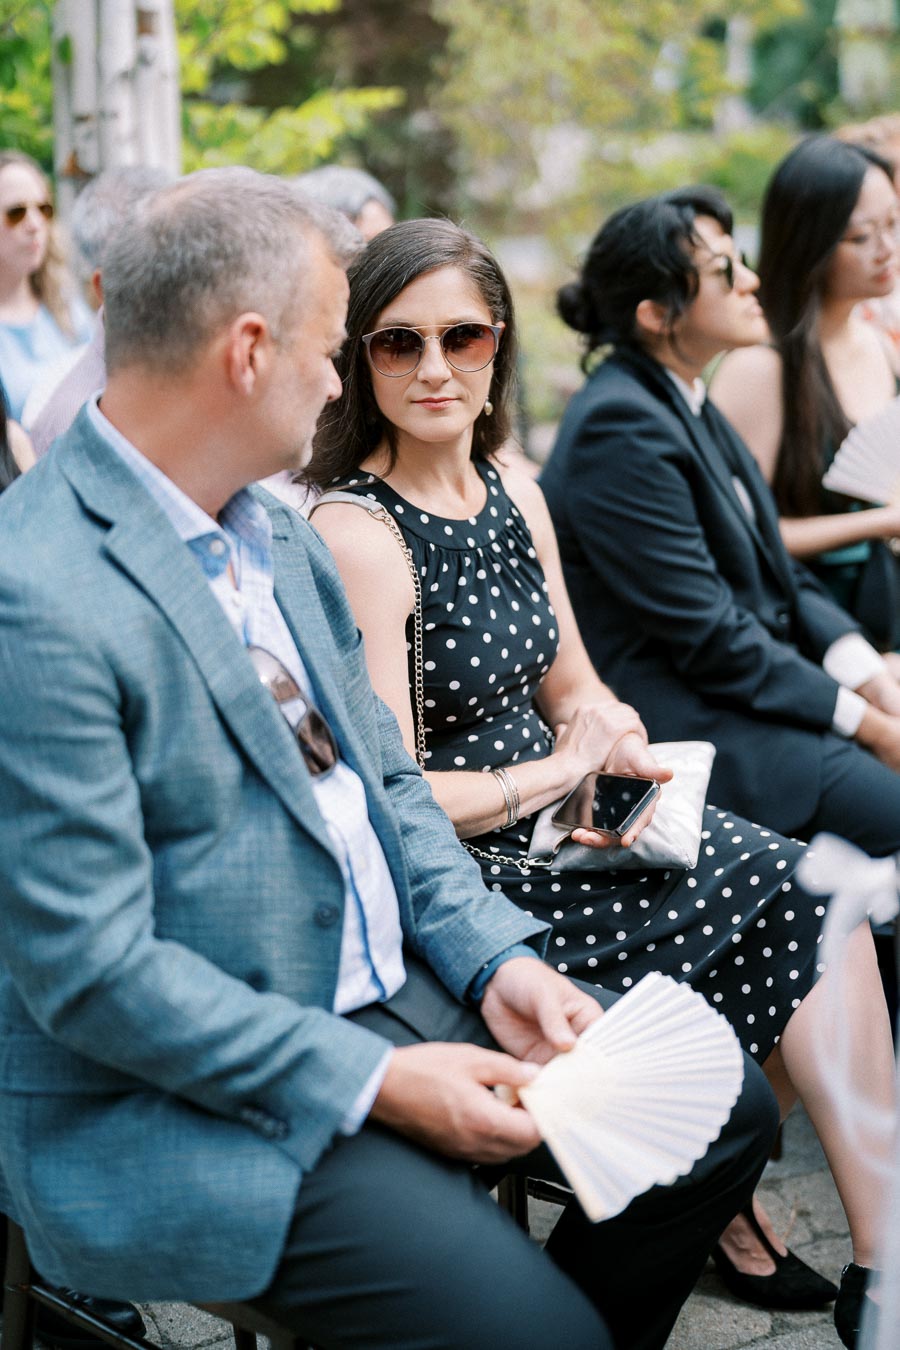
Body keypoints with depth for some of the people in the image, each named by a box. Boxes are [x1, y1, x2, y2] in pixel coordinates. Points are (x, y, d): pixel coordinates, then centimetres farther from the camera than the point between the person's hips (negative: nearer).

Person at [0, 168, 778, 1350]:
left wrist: (494, 957, -1)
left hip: (398, 992, 9)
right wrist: (374, 1081, -20)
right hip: (191, 1106, -9)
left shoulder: (276, 532, 7)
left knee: (725, 1110, 8)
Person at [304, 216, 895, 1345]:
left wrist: (615, 733, -5)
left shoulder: (513, 491, 8)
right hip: (457, 871, -7)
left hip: (562, 818, 8)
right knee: (795, 898, -11)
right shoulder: (355, 532, -18)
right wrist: (559, 772, -11)